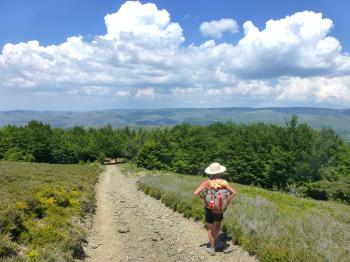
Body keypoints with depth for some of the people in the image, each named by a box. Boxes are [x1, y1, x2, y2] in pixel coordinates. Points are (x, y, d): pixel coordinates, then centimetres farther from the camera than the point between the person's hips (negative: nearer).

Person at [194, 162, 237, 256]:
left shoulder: (207, 182, -18)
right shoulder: (223, 182, -13)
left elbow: (196, 193, -26)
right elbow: (234, 193, -14)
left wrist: (203, 198, -10)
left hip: (209, 209, -1)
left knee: (211, 229, 19)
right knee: (218, 225, 30)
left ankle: (212, 249, 26)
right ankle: (215, 243, 38)